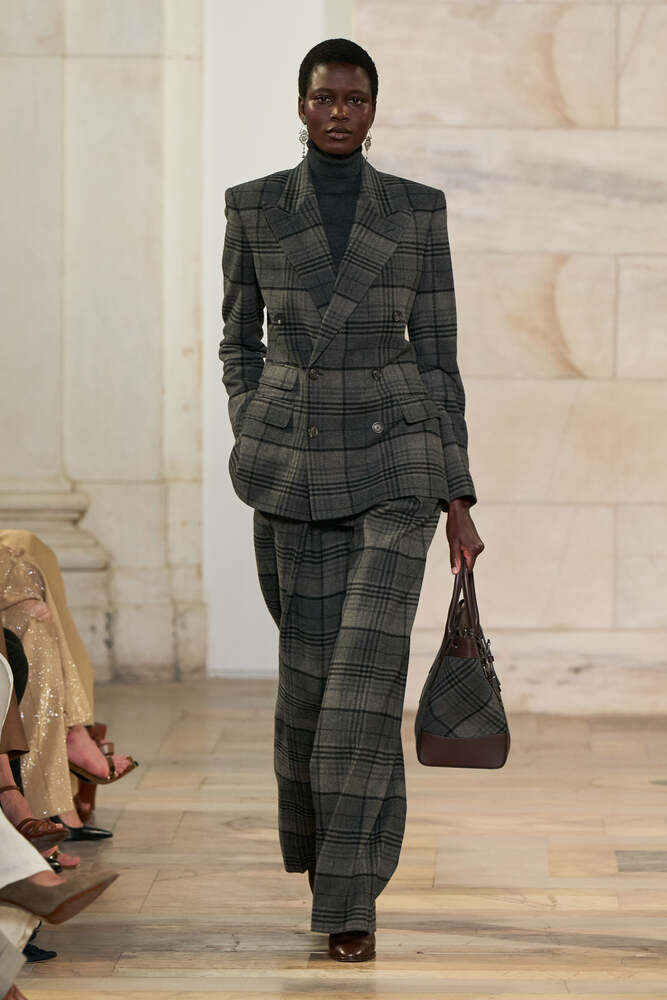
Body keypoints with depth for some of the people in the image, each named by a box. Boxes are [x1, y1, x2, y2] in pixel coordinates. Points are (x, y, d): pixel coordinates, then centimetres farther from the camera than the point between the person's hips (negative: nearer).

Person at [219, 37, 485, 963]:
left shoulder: (418, 210, 1)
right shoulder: (254, 207, 3)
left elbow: (437, 356, 3)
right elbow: (240, 340, 13)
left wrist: (459, 499, 0)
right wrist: (254, 449, 0)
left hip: (395, 460, -1)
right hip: (294, 468, 1)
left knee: (369, 668, -13)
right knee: (311, 668, 6)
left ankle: (351, 904, -8)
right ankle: (322, 848, 35)